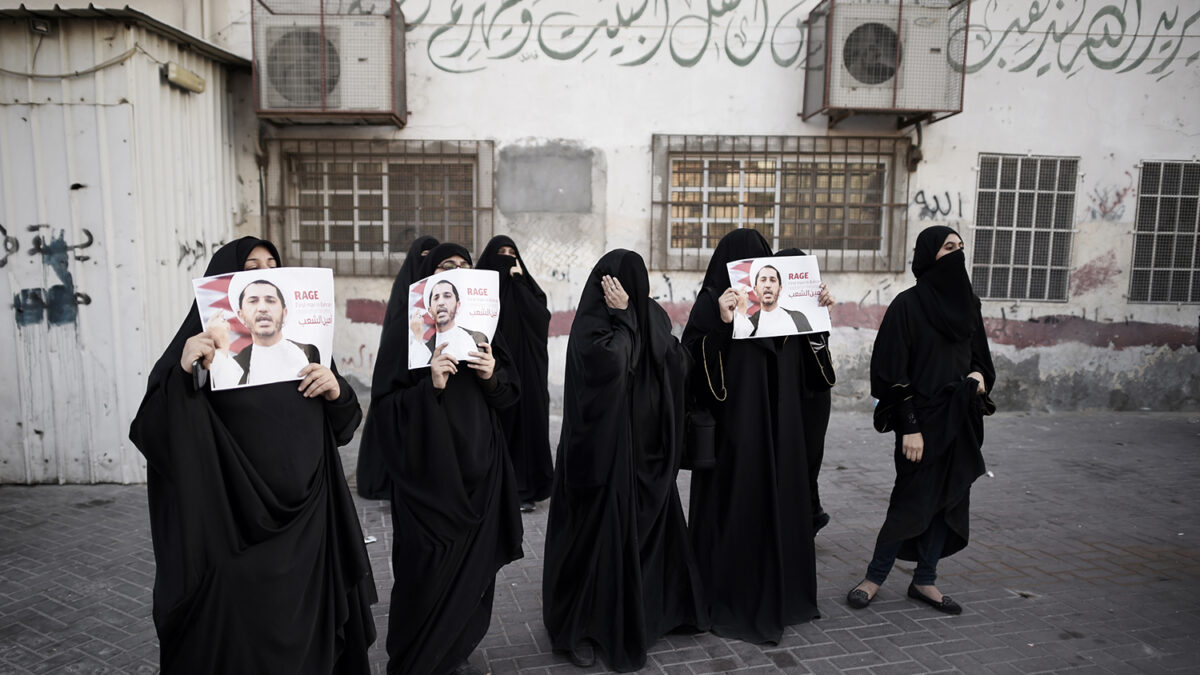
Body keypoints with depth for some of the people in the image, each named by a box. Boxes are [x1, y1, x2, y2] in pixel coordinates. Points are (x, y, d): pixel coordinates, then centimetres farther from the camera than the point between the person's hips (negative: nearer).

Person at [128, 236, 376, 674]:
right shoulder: (204, 343, -4)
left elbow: (342, 427, 8)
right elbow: (153, 435, -13)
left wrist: (336, 390, -12)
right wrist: (183, 374, -28)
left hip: (306, 522, 4)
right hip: (232, 527, -3)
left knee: (307, 637, 14)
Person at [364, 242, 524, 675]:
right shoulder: (405, 335, -5)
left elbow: (509, 394, 9)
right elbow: (385, 406, -10)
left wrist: (493, 376, -11)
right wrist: (430, 385, -24)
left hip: (479, 468, 4)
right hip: (429, 468, -4)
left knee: (474, 563, 9)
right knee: (428, 570, 0)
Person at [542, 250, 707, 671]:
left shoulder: (651, 317, 6)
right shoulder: (591, 324, -13)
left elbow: (679, 364, 1)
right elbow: (611, 363, -30)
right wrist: (624, 317, -20)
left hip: (645, 448, 7)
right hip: (604, 448, -6)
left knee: (649, 525, 17)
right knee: (599, 532, 1)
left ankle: (653, 610, 37)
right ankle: (578, 629, 18)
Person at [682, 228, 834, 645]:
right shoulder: (713, 302, -10)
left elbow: (803, 357, 20)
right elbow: (694, 362, -20)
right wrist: (720, 323, -32)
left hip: (779, 428, 7)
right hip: (734, 427, -7)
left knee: (779, 501, 14)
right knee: (736, 506, 1)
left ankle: (778, 593, 31)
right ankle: (730, 601, 16)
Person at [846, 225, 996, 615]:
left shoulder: (967, 302, 9)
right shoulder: (908, 305, -11)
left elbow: (980, 353, 19)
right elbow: (893, 370, -13)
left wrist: (980, 375, -4)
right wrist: (909, 426, -17)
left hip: (961, 419, 7)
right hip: (924, 419, -7)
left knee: (949, 500, 10)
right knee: (914, 502, -3)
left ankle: (924, 581, 23)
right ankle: (875, 576, 15)